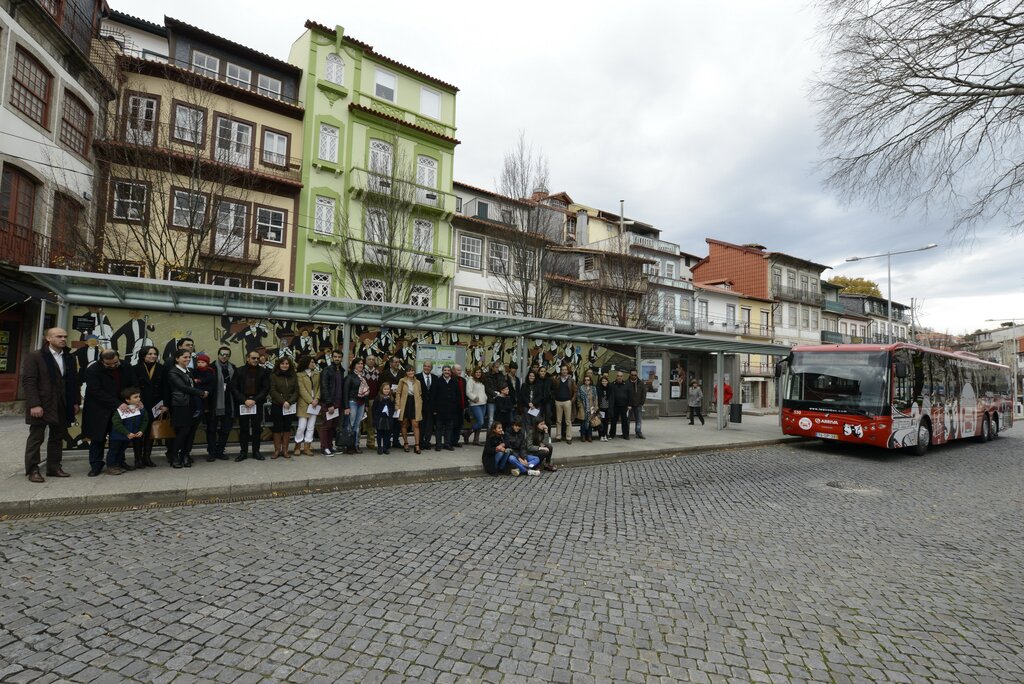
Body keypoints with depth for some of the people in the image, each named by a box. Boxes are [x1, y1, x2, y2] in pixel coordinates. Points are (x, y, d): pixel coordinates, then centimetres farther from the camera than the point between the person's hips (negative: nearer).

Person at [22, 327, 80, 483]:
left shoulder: (69, 358, 11)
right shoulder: (34, 356, -5)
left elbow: (74, 381, 13)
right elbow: (28, 381, -11)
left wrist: (76, 402, 7)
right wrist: (34, 405, -18)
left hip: (63, 406, 5)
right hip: (41, 405, -5)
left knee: (57, 438, 10)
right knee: (36, 438, 4)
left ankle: (54, 467, 18)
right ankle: (32, 470, 13)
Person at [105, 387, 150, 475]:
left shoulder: (141, 408, -8)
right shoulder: (121, 410, -24)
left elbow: (145, 420, 1)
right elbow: (117, 424, -24)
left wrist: (141, 431, -10)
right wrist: (127, 433, -24)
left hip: (132, 435, 5)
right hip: (118, 435, -5)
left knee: (122, 449, 20)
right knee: (114, 450, 5)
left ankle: (119, 464, 32)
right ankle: (111, 467, 14)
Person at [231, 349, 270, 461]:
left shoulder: (263, 371, 4)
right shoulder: (239, 371, 5)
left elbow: (266, 388, 0)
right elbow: (234, 388, 0)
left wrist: (255, 400, -11)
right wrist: (245, 400, -11)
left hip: (257, 403, 0)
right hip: (242, 403, 0)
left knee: (257, 428, 3)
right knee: (243, 428, 4)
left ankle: (256, 451, 13)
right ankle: (243, 451, 13)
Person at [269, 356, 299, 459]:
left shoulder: (293, 376, 8)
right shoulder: (274, 376, 1)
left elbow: (296, 391, 4)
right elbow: (273, 391, -6)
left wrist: (289, 402, -10)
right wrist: (283, 402, -14)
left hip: (290, 407, 2)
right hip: (277, 406, -2)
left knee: (287, 428, 5)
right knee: (277, 428, 2)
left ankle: (285, 450, 12)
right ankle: (277, 450, 11)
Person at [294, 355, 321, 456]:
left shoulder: (317, 374, 12)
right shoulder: (300, 375, -3)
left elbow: (319, 387, 8)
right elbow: (302, 390, -9)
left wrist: (316, 399, -8)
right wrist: (310, 401, -13)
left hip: (315, 403, 5)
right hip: (304, 403, -5)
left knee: (311, 427, 5)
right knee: (302, 426, -4)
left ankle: (307, 447, 12)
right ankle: (297, 447, 13)